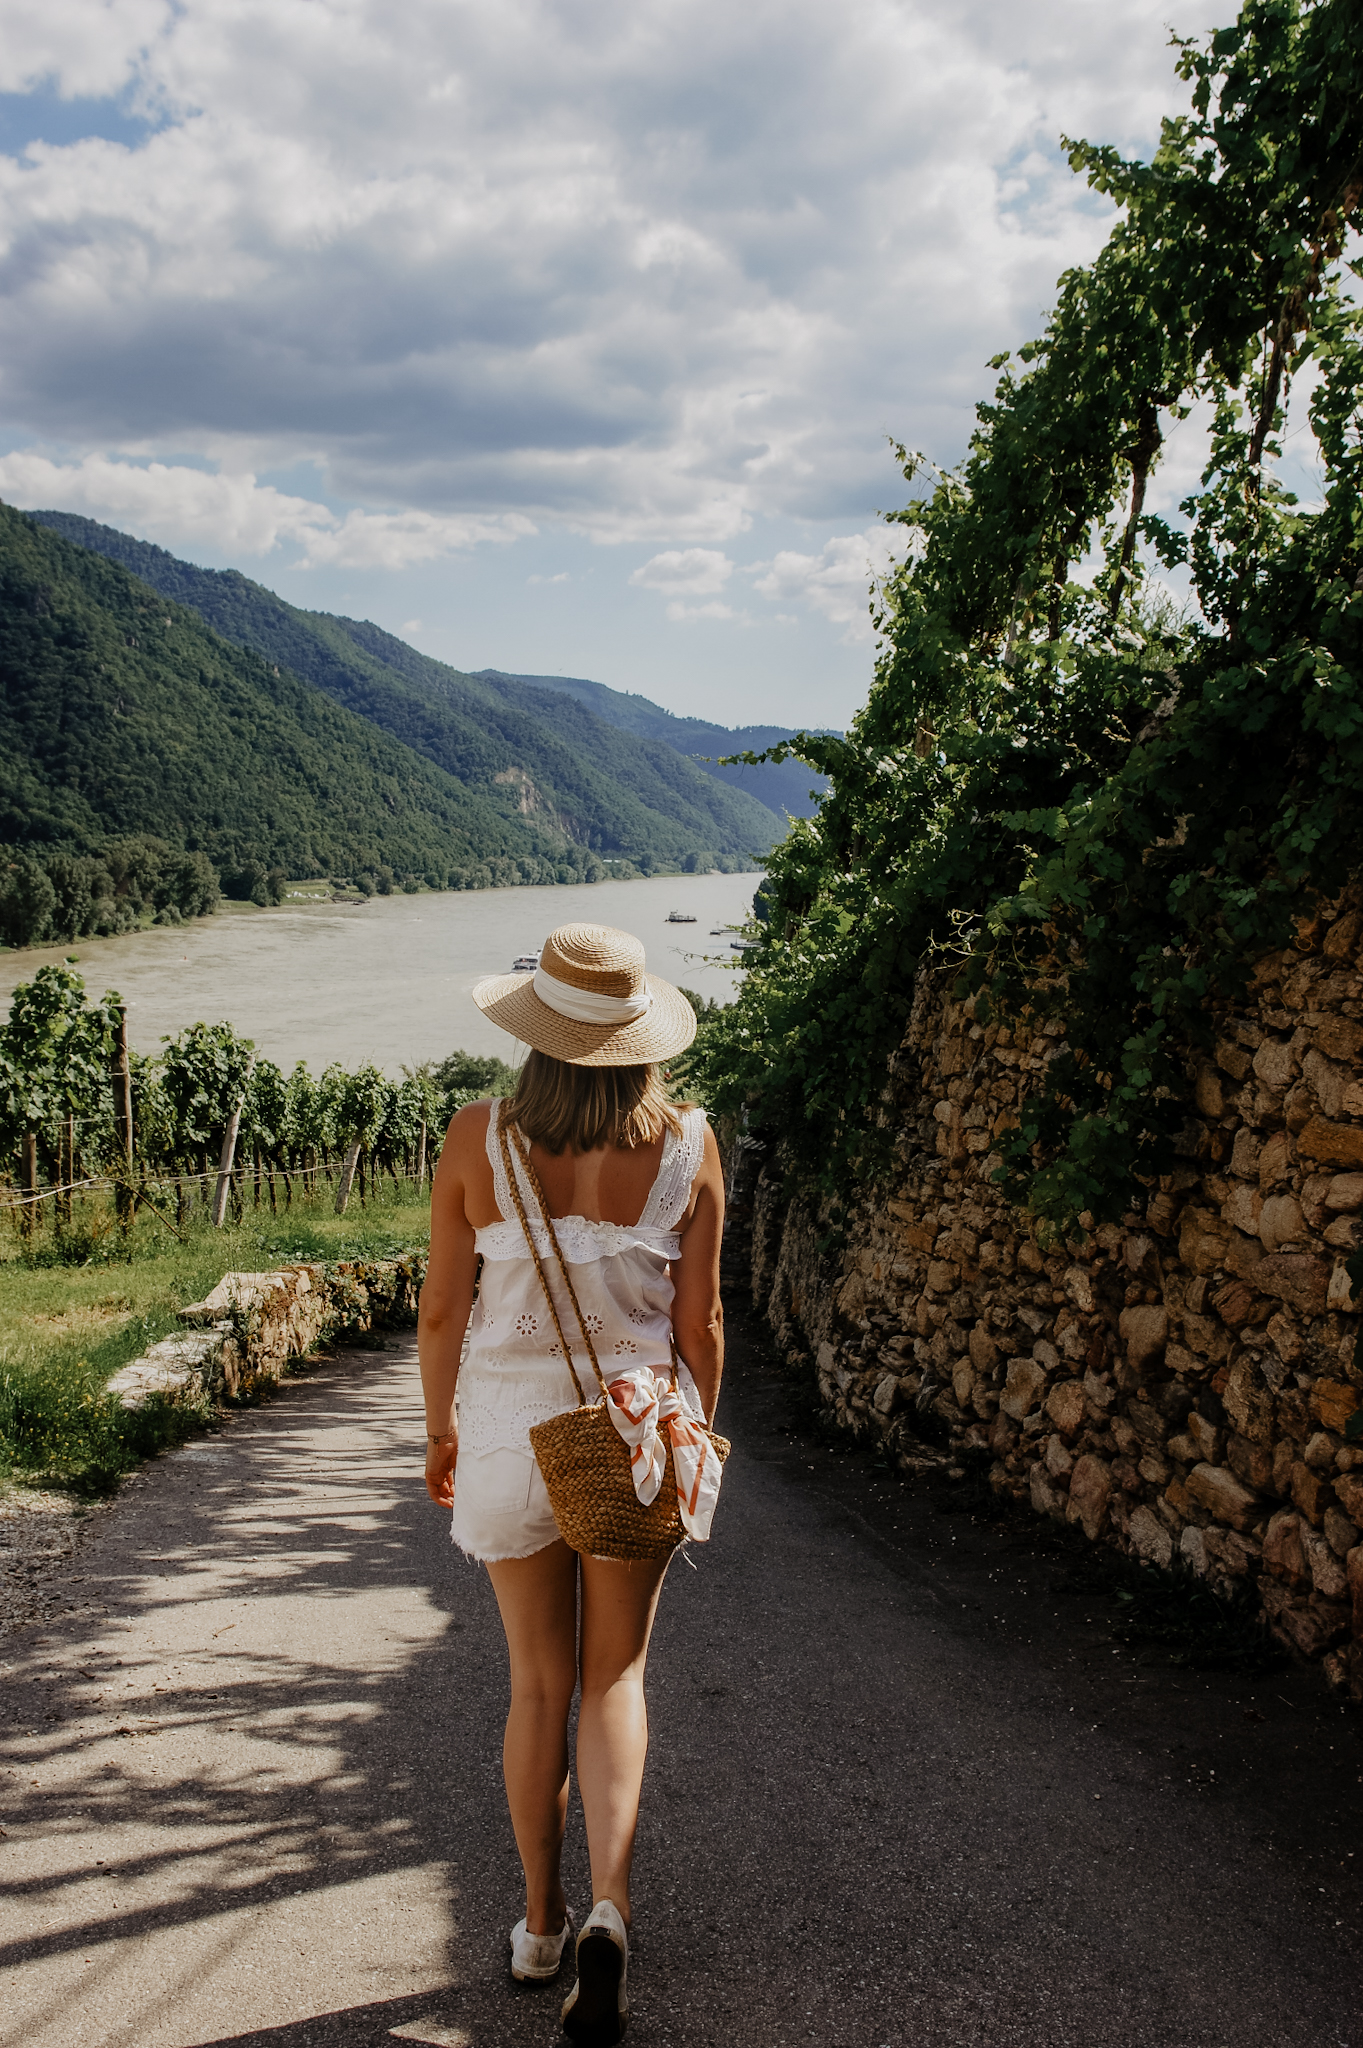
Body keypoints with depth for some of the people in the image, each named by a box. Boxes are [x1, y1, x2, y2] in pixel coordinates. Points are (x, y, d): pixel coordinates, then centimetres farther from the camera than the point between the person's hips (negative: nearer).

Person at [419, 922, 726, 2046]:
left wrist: (442, 1427, 11)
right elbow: (698, 1320, -4)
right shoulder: (686, 1143, -9)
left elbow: (443, 1307, -3)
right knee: (616, 1675, 14)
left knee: (541, 1683, 16)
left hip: (513, 1426, 0)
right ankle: (610, 1908, -3)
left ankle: (541, 1921, 29)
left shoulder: (478, 1140, -10)